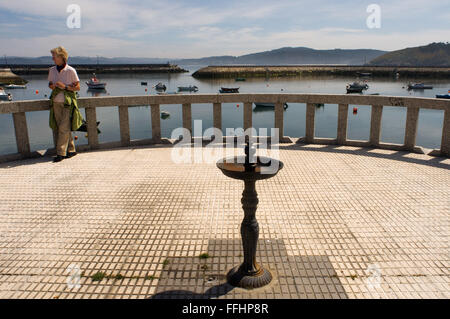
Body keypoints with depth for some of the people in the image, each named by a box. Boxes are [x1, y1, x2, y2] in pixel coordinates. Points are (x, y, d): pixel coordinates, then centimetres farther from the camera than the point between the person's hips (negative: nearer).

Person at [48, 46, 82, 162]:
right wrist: (52, 86, -5)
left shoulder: (71, 71, -8)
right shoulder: (52, 70, 7)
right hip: (56, 102, 5)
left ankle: (61, 153, -1)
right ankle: (71, 150, 18)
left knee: (64, 128, -8)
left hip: (68, 103, -5)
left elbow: (77, 87, -4)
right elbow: (50, 84, 19)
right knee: (59, 128, 7)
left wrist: (65, 87, -18)